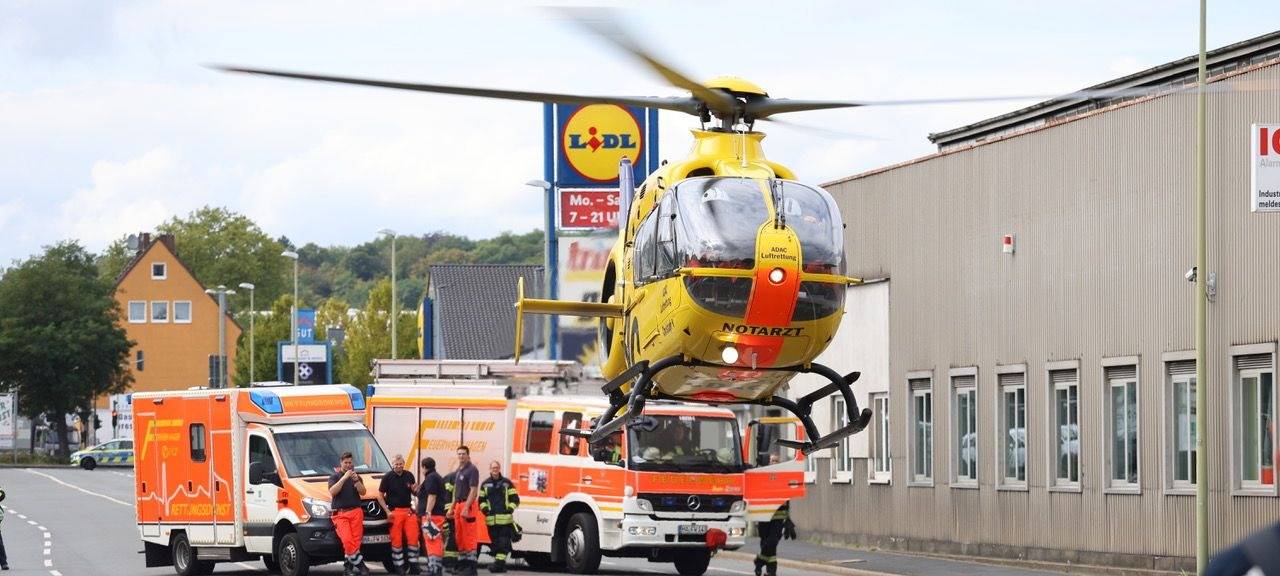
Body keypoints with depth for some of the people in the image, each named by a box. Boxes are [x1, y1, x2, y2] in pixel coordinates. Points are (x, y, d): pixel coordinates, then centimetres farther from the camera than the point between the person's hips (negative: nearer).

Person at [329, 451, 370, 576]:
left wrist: (356, 480, -11)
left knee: (355, 541, -10)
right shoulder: (335, 477, 11)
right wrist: (344, 478, -14)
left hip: (356, 512, 3)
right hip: (340, 513, -3)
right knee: (347, 540, -21)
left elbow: (362, 492, 6)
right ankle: (359, 565, -15)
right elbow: (332, 492, -7)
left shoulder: (357, 477, 21)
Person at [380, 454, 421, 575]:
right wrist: (387, 511, -9)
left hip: (408, 511, 3)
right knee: (396, 539, -2)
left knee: (413, 537, -2)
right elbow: (380, 496, 0)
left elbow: (414, 492, 19)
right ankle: (399, 565, 4)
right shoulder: (387, 478, -2)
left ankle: (413, 563, 8)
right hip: (395, 511, -3)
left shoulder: (409, 476, 9)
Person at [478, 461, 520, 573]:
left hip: (505, 519, -3)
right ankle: (500, 564, 10)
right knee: (495, 542, 3)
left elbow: (515, 499, 7)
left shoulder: (507, 483, 6)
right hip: (491, 519, 3)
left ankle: (499, 562, -15)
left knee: (503, 542, -11)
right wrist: (484, 508, 0)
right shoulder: (485, 484, 13)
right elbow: (481, 500, 17)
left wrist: (510, 509, -6)